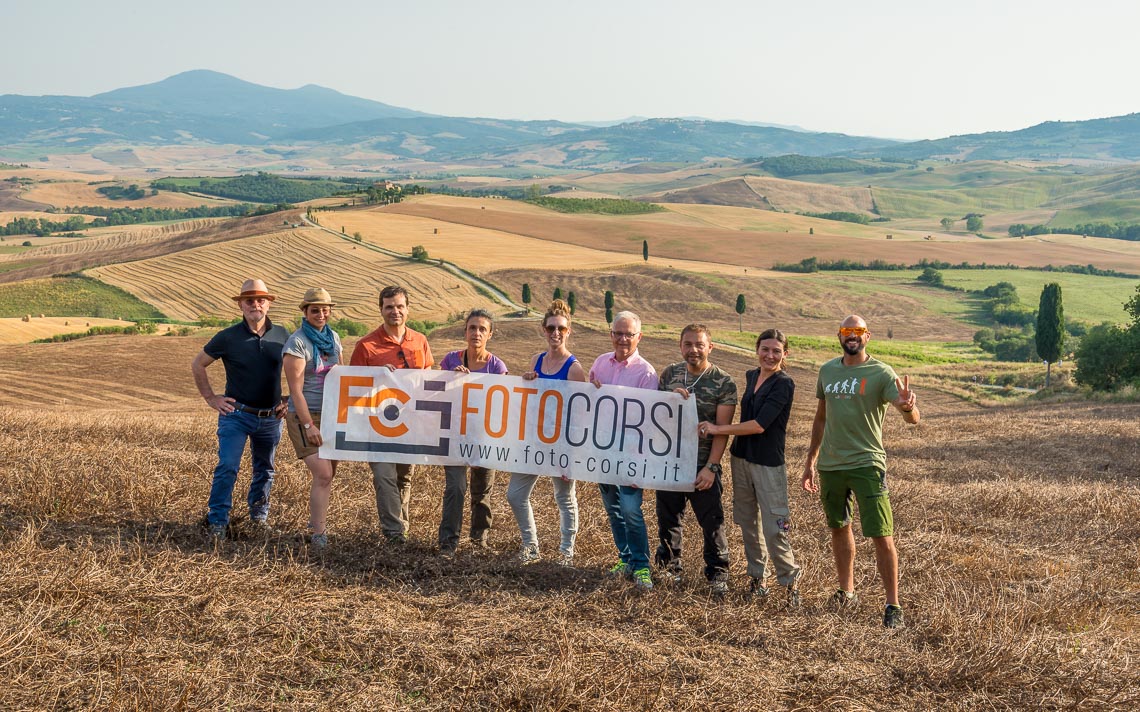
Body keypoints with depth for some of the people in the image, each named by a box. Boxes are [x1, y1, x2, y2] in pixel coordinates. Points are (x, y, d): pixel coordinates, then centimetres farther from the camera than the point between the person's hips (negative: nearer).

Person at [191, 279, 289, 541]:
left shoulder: (282, 336, 0)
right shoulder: (228, 337, -7)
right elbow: (197, 365, 6)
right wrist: (211, 398, 2)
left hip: (270, 417, 3)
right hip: (236, 414, -3)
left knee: (265, 470, 16)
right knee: (227, 467, -13)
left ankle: (259, 514, 33)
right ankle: (217, 522, -6)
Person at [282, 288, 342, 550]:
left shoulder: (333, 338, 9)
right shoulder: (297, 342, -12)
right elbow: (296, 390, -15)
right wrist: (309, 425, -18)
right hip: (305, 416, -6)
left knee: (327, 474, 11)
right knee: (322, 475, -14)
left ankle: (316, 519, 32)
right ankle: (319, 533, -7)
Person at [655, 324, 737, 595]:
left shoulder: (723, 383, -6)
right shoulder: (670, 374, 5)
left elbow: (722, 429, -10)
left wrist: (711, 467, -17)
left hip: (702, 466, -4)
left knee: (712, 522, 0)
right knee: (667, 519, 13)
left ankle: (717, 573, 14)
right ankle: (669, 567, 30)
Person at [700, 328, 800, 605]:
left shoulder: (784, 384, -15)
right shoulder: (751, 377, 7)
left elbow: (759, 425, -20)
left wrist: (717, 429, -14)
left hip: (768, 463, -7)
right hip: (741, 457, 7)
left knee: (774, 528, -6)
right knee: (748, 521, 12)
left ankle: (790, 580, 10)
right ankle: (757, 575, 25)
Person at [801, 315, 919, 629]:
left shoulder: (881, 373, -9)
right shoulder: (827, 370, 8)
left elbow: (913, 419, -19)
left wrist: (907, 406, -43)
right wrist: (811, 460, 18)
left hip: (867, 464, -5)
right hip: (830, 465, 6)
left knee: (882, 536, -8)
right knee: (839, 528, 17)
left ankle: (893, 606, -2)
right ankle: (847, 592, 33)